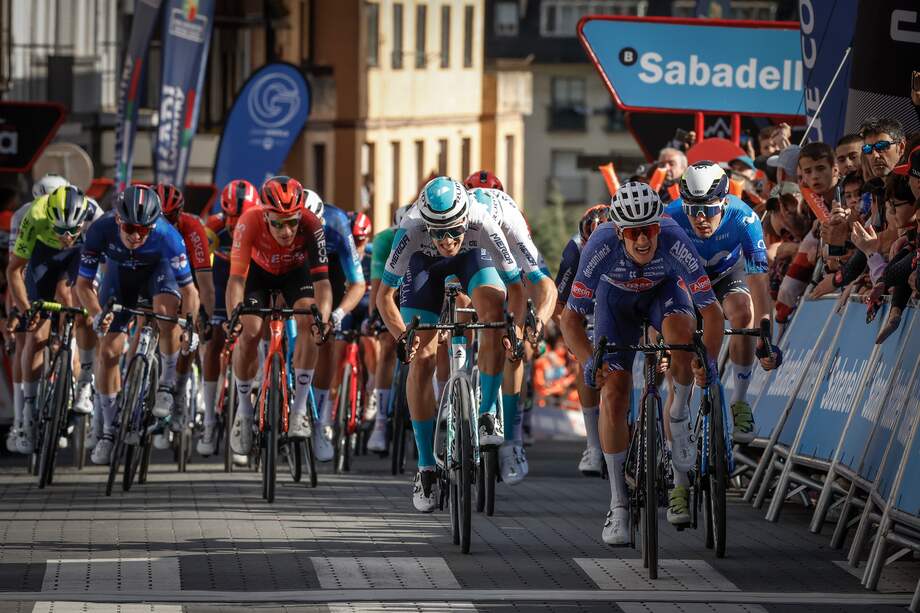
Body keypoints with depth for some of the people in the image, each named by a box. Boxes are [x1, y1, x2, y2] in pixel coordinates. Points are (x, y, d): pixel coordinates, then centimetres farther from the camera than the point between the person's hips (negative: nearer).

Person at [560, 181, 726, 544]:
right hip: (615, 298, 0)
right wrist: (589, 362, -46)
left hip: (664, 289, 0)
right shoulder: (601, 246, -36)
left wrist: (709, 360, -49)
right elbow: (571, 317, -30)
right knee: (614, 394, -11)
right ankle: (618, 504, -2)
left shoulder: (675, 242, -37)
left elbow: (712, 310, -33)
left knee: (680, 328, -36)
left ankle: (679, 416, -11)